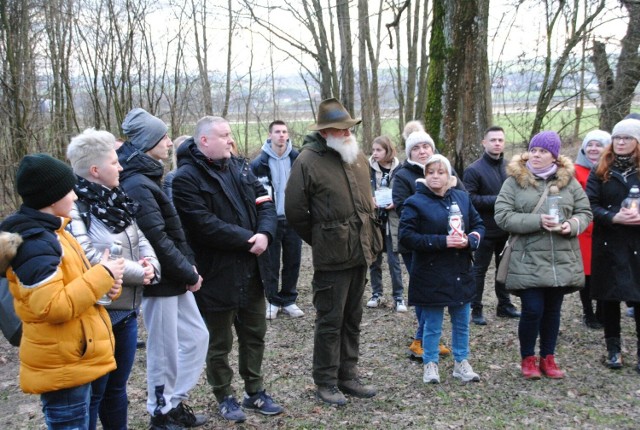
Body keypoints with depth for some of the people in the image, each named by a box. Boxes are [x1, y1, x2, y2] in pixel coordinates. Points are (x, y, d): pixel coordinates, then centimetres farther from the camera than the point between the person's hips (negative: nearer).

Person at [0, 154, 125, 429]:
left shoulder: (48, 231, 11)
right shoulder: (35, 243, -22)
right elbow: (54, 307, -29)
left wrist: (105, 282, -2)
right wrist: (103, 275, -21)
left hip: (74, 358, 10)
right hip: (62, 364, -10)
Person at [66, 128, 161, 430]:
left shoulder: (116, 201, 11)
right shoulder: (74, 207, -17)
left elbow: (140, 239, 12)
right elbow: (89, 258, -25)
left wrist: (150, 263, -10)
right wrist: (138, 272, -16)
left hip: (126, 310, 8)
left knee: (117, 387, 21)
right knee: (92, 392, 5)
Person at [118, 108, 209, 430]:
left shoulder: (148, 178, 12)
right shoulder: (137, 185, -19)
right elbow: (158, 240, -23)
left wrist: (189, 267, 7)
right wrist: (190, 274, -14)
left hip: (175, 278, 10)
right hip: (159, 281, -10)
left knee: (197, 336, 15)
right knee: (164, 352, 4)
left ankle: (174, 402, 28)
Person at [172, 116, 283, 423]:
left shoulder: (240, 167, 9)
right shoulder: (187, 178, -14)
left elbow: (265, 202, 5)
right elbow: (205, 225, -23)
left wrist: (265, 233, -14)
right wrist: (247, 239, -20)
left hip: (251, 270, 7)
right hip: (217, 274, -7)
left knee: (254, 334, 18)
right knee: (219, 342, 10)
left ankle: (254, 391, 34)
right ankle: (224, 397, 27)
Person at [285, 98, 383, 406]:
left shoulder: (357, 157, 10)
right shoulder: (308, 160, -12)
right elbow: (294, 211, -10)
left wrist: (370, 238, 16)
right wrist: (320, 240, -1)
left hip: (360, 252, 7)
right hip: (332, 256, -7)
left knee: (352, 319, 15)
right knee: (330, 321, 2)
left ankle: (347, 375, 28)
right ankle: (326, 382, 16)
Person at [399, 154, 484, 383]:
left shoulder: (462, 198, 5)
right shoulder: (415, 202, -8)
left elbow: (478, 225, 11)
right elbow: (406, 236, -15)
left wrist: (469, 240, -12)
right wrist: (442, 241, -21)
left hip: (461, 273, 4)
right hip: (431, 275, -4)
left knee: (461, 322, 15)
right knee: (432, 325, 7)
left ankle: (461, 362, 30)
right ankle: (430, 364, 24)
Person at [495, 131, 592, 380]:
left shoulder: (568, 181, 7)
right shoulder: (515, 180, -3)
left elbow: (585, 212, 9)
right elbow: (502, 216, -9)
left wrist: (572, 224, -13)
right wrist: (537, 221, -20)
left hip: (562, 261, 3)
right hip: (528, 261, -3)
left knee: (553, 310, 12)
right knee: (532, 310, -5)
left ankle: (548, 358, 28)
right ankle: (528, 359, 17)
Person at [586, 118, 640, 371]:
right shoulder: (600, 171, 5)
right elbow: (590, 206, -2)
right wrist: (614, 217, -18)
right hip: (608, 244, 1)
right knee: (609, 296, 7)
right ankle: (613, 348, 21)